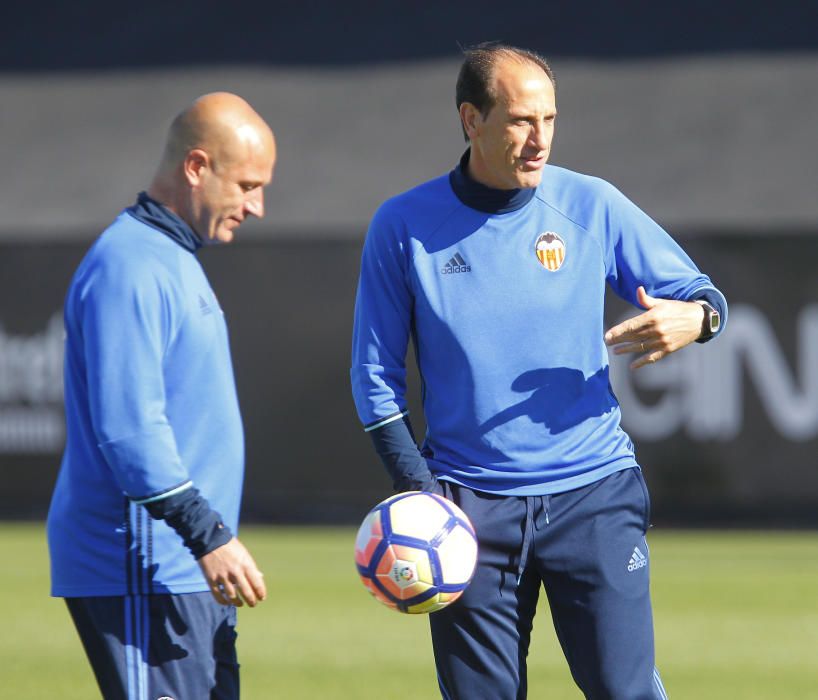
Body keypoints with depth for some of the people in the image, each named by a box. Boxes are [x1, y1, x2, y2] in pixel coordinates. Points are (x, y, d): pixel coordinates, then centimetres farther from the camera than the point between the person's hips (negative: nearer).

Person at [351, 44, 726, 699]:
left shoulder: (593, 207, 2)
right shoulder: (404, 226, 0)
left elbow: (700, 295, 9)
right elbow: (376, 375, 4)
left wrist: (695, 318, -17)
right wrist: (417, 489, -7)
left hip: (593, 496, 0)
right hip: (469, 508, 0)